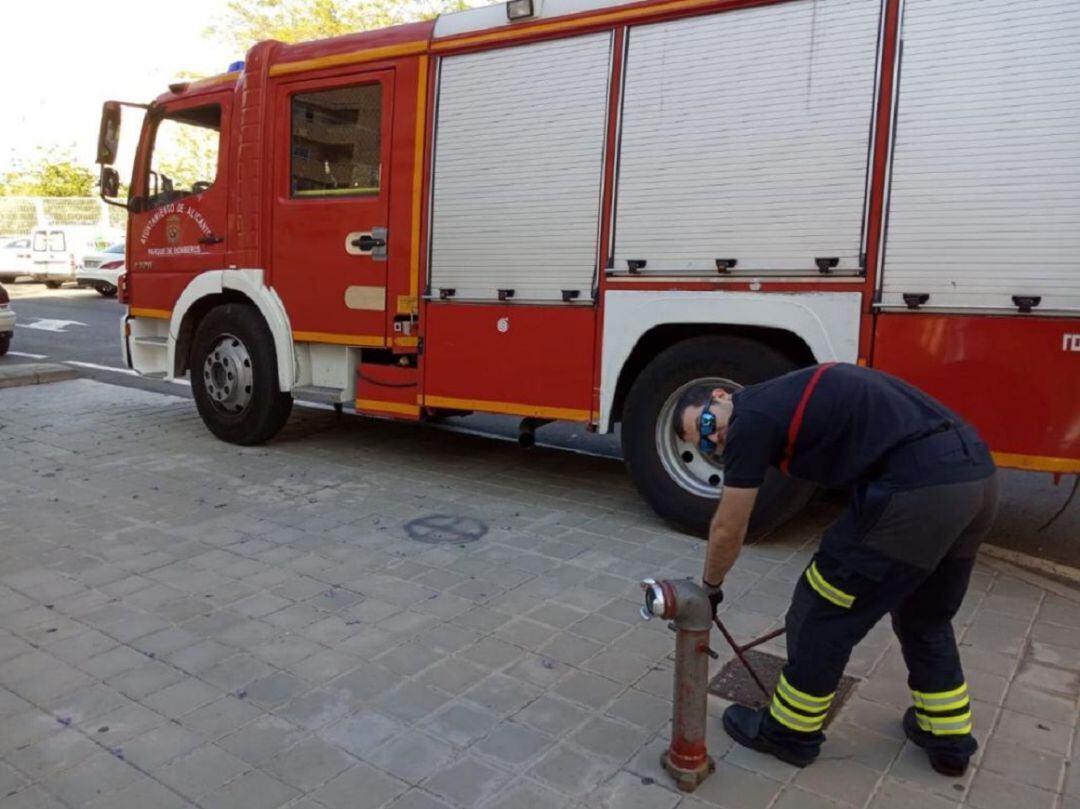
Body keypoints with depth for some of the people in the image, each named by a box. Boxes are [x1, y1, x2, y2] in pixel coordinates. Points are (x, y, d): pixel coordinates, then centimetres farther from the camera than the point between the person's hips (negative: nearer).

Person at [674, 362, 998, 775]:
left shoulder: (751, 418, -1)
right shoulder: (783, 396, 24)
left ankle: (789, 731, 27)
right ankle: (950, 737, 43)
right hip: (976, 472, 9)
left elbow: (728, 529, 6)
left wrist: (709, 586, 24)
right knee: (926, 616, 29)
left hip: (919, 486, -9)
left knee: (821, 611, 9)